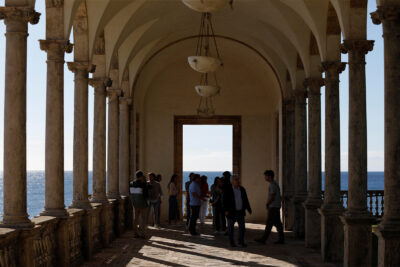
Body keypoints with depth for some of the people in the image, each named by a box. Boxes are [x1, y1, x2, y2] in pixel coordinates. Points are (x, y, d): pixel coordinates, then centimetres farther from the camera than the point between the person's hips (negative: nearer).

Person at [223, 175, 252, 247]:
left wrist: (248, 209, 11)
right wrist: (226, 210, -20)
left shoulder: (242, 189, 4)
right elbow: (224, 201, -11)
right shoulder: (228, 190, -10)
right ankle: (231, 242, 21)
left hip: (240, 212, 4)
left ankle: (241, 242, 10)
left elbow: (246, 200, 12)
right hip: (231, 212, -4)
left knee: (242, 227, 0)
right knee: (231, 227, 6)